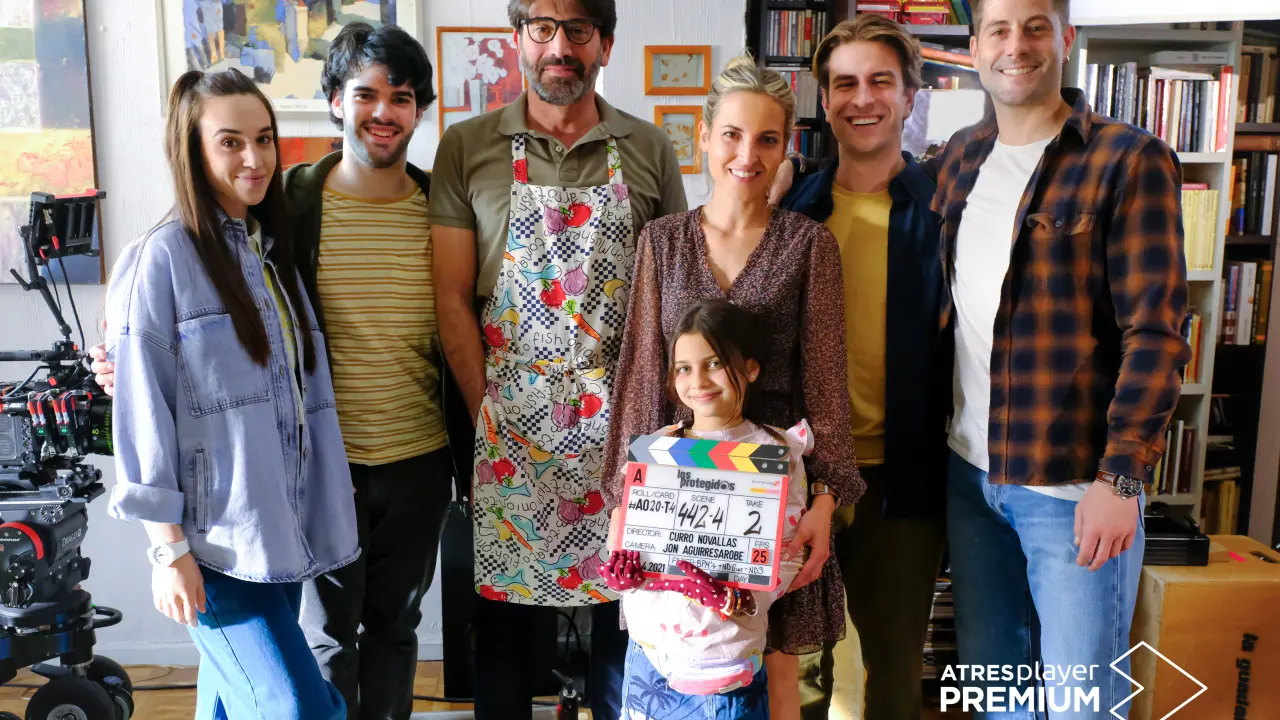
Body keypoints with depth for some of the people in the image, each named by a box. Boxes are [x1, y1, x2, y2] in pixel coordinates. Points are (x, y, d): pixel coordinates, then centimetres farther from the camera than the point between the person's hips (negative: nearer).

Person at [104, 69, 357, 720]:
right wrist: (168, 550, -10)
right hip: (213, 544, -6)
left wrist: (310, 523, 11)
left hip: (283, 535, 6)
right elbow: (142, 411, -10)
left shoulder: (274, 251, 11)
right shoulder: (162, 258, -10)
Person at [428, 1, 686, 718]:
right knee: (505, 602, 10)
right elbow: (452, 296, 0)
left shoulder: (650, 150, 4)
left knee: (626, 597, 10)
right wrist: (483, 411, -6)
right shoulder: (468, 147, 1)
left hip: (622, 416, 1)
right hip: (506, 417, -1)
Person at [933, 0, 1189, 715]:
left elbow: (1156, 331, -13)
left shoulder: (1130, 161, -8)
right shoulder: (958, 161, 8)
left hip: (1076, 484, -5)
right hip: (969, 470, 5)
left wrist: (1120, 476, -18)